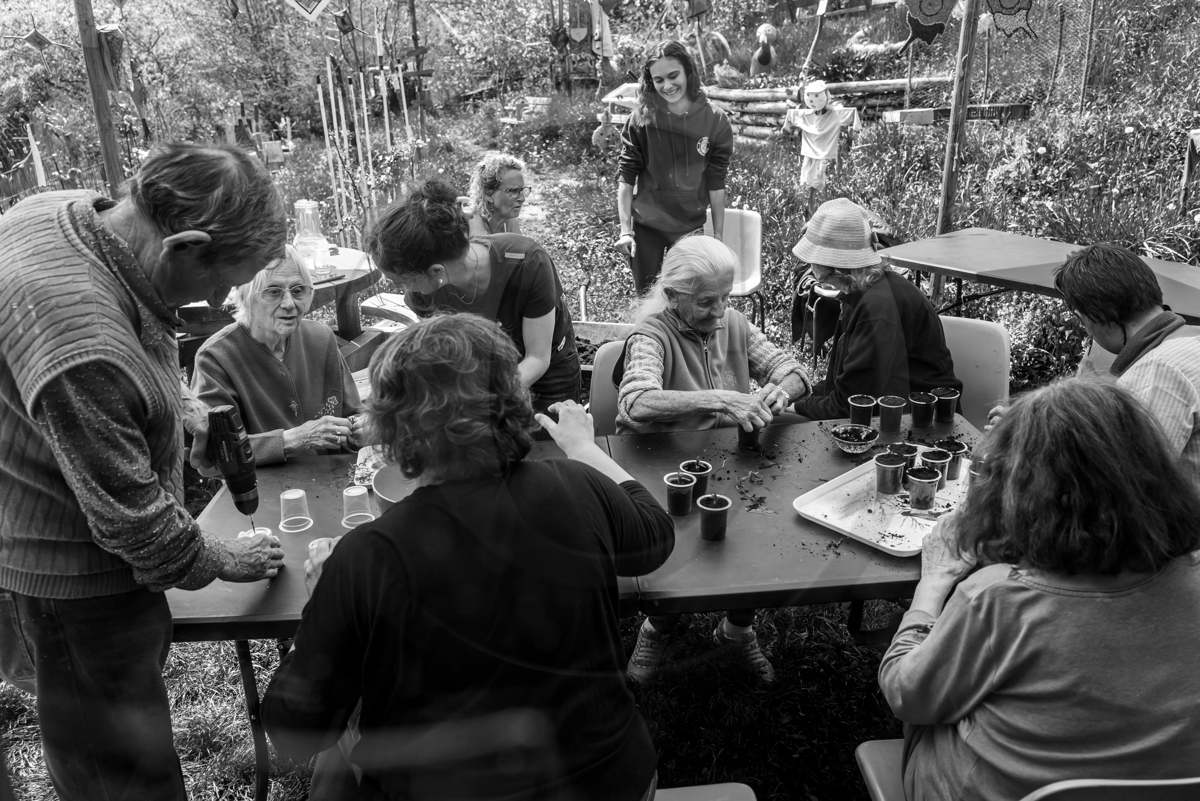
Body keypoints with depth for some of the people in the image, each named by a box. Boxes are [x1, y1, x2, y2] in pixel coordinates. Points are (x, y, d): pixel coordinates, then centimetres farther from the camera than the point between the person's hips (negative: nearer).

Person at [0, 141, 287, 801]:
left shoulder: (64, 208, -9)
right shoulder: (85, 350, -38)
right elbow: (136, 521, -25)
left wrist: (167, 402, 4)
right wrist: (225, 560, -8)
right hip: (68, 591, -9)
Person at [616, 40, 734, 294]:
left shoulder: (715, 122, -9)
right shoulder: (640, 120, -9)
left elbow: (716, 183, -5)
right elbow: (626, 178, -7)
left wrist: (718, 235, -2)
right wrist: (625, 230, -10)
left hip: (691, 227, 0)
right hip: (646, 226, 0)